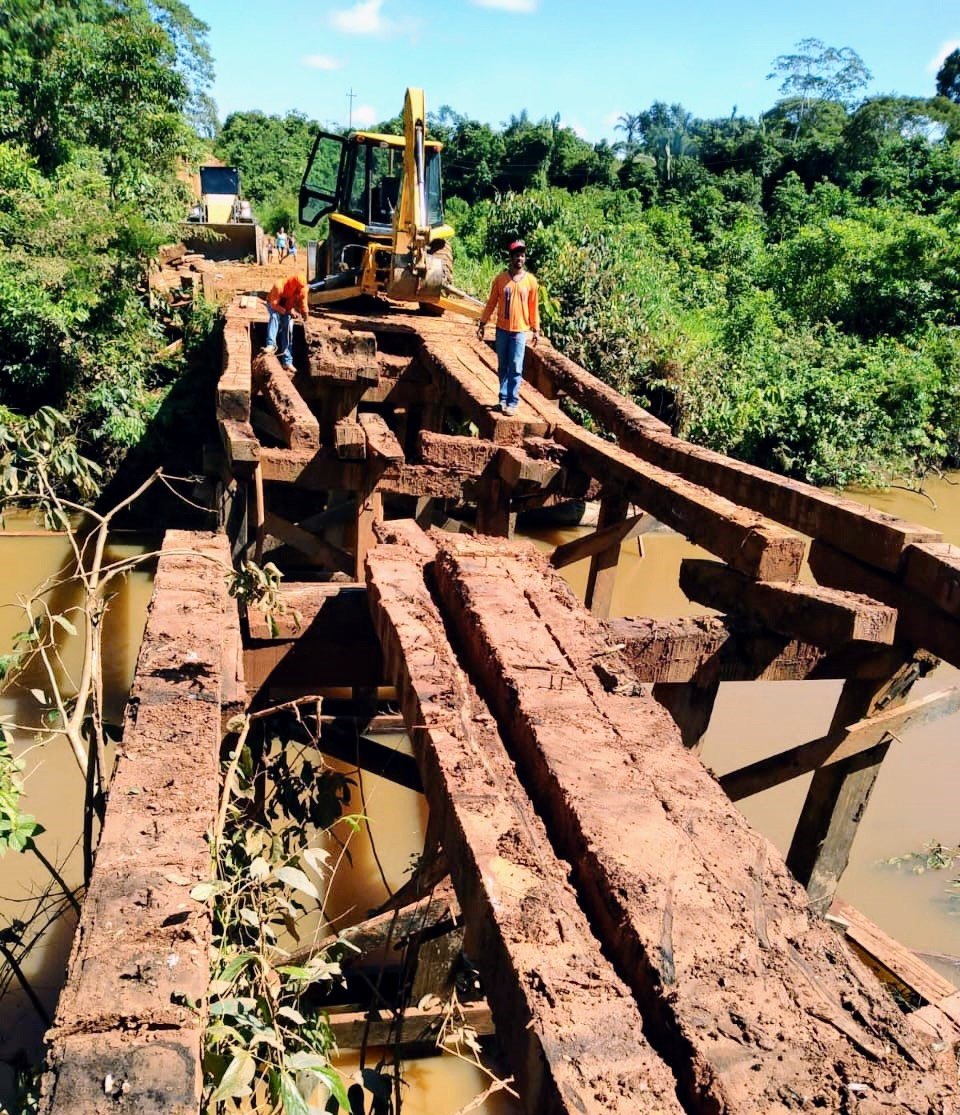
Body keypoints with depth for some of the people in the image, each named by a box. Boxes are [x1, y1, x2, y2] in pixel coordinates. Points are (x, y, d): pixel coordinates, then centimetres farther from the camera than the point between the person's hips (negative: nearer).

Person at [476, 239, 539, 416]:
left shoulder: (531, 281, 0)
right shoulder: (500, 278, 1)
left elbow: (534, 307, 5)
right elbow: (491, 303, 7)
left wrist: (536, 329, 3)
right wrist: (482, 323, 5)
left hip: (520, 331, -1)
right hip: (502, 329, 2)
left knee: (516, 368, -3)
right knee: (502, 367, 9)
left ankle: (512, 402, 1)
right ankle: (503, 398, 19)